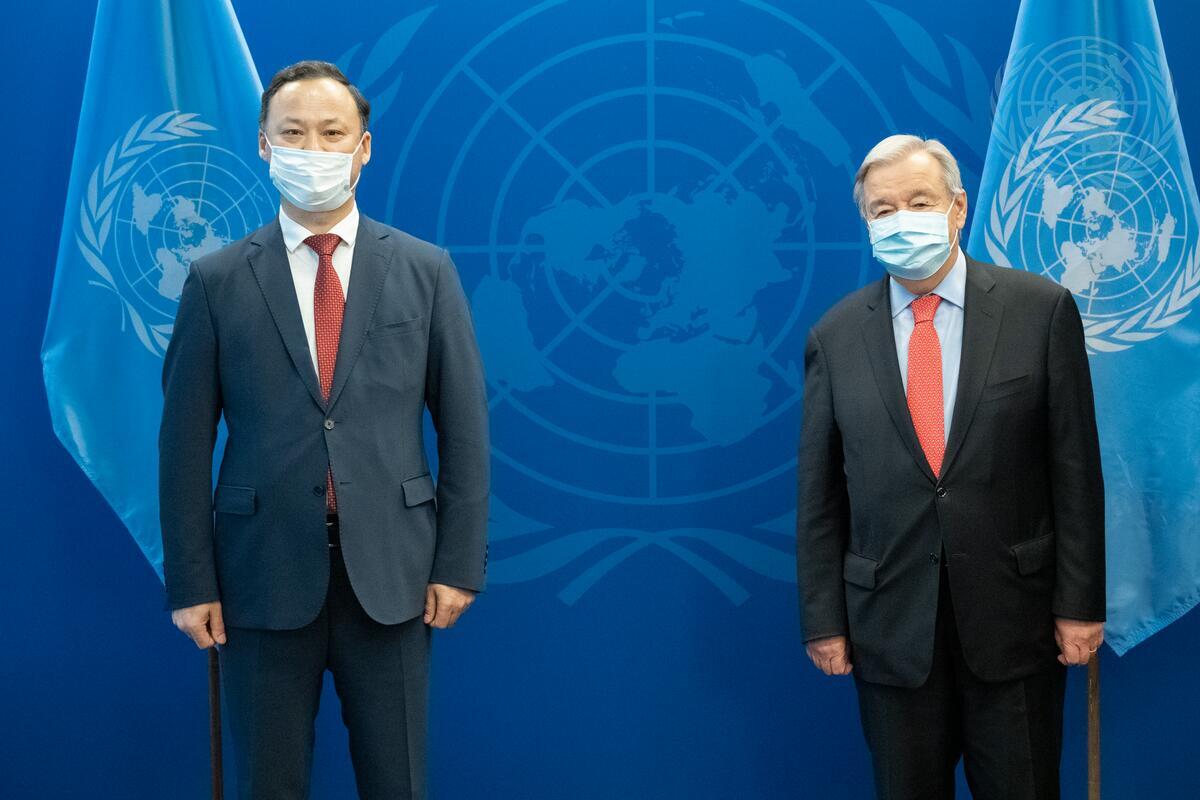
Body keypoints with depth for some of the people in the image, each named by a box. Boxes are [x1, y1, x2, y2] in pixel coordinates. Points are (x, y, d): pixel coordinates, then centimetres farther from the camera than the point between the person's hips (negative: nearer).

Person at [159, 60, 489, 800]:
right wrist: (191, 581, -3)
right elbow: (185, 441, 1)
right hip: (266, 575, 0)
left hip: (391, 571, 1)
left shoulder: (425, 270, 4)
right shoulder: (218, 281, 2)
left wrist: (460, 563, -2)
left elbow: (464, 425, 3)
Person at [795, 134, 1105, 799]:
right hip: (891, 626, 1)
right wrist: (824, 620, 2)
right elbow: (819, 494, 4)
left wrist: (1079, 602, -5)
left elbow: (1075, 468, -2)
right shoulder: (834, 337, 2)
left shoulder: (1041, 309, -2)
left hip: (1015, 619, -1)